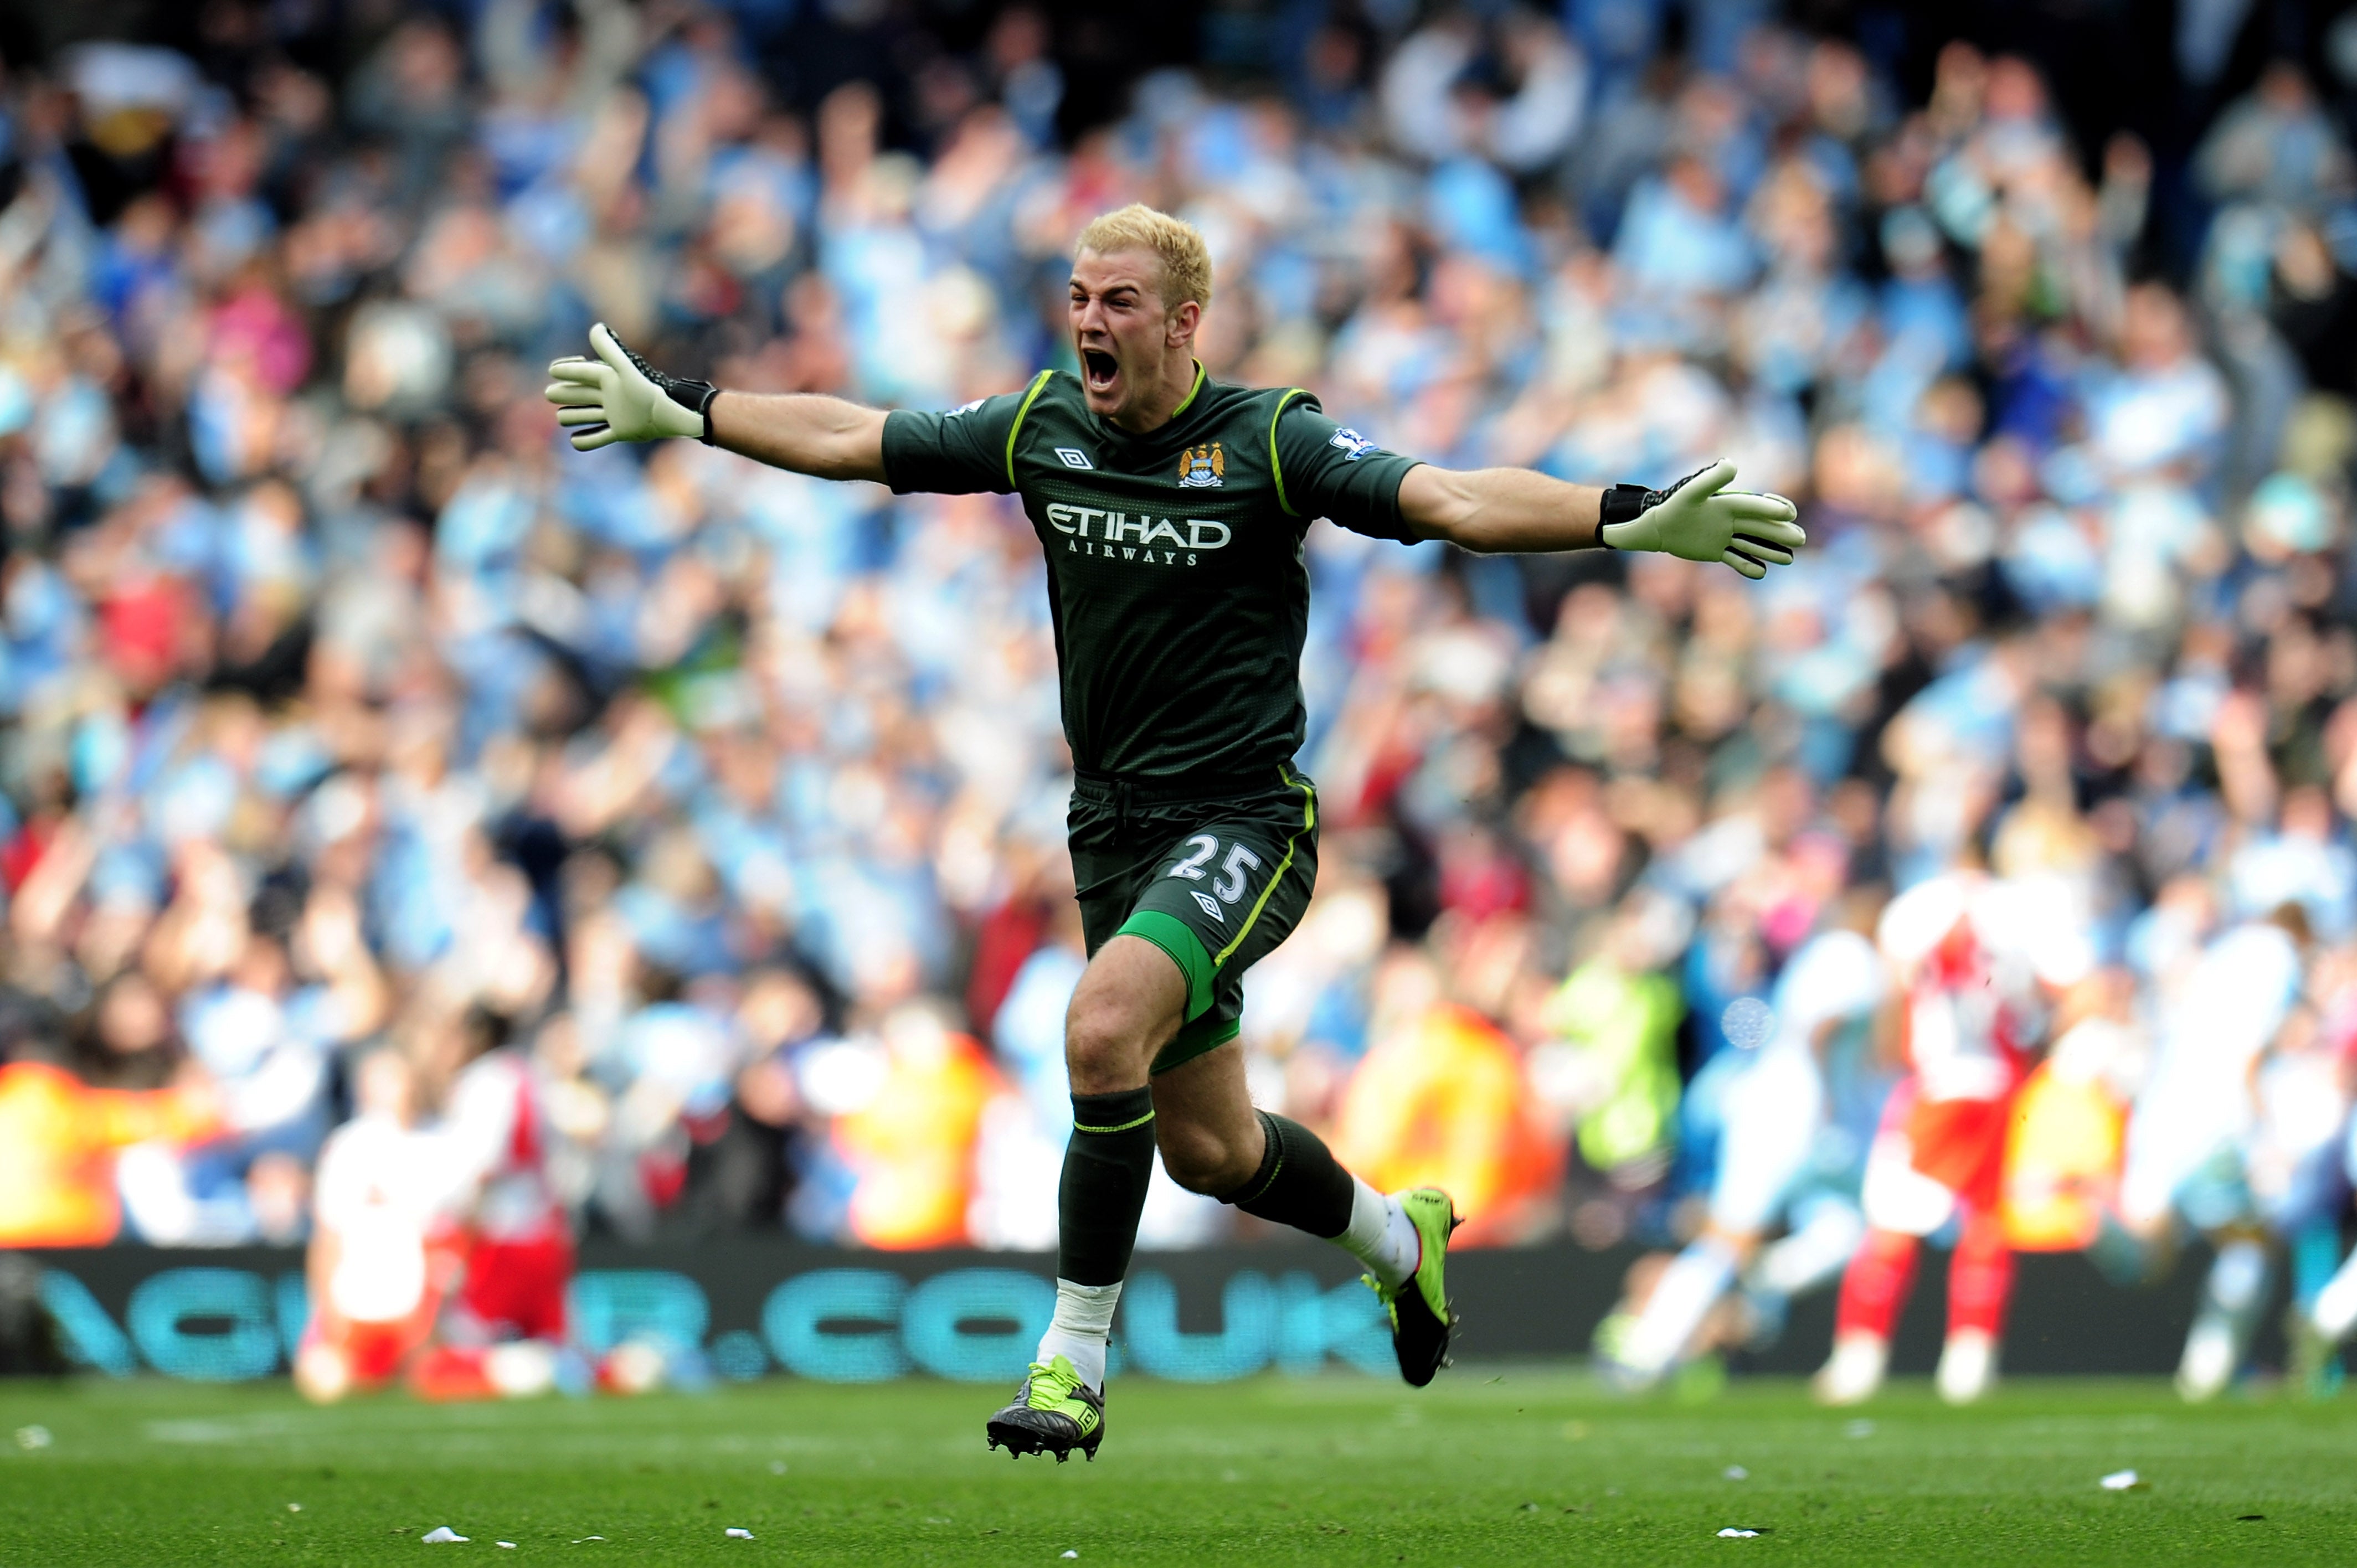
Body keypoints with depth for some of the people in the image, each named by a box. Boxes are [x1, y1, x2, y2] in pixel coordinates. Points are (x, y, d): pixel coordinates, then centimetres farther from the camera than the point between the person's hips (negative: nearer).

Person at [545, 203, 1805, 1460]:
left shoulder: (1269, 442, -11)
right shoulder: (1041, 427, 3)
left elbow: (1452, 501, -21)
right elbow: (850, 438, 13)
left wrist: (1630, 519, -35)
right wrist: (677, 412, 16)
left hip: (1243, 823, -6)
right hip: (1116, 829, 6)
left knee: (1104, 1027, -30)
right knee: (1208, 1148, 14)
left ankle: (1074, 1358, -20)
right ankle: (1396, 1236, 46)